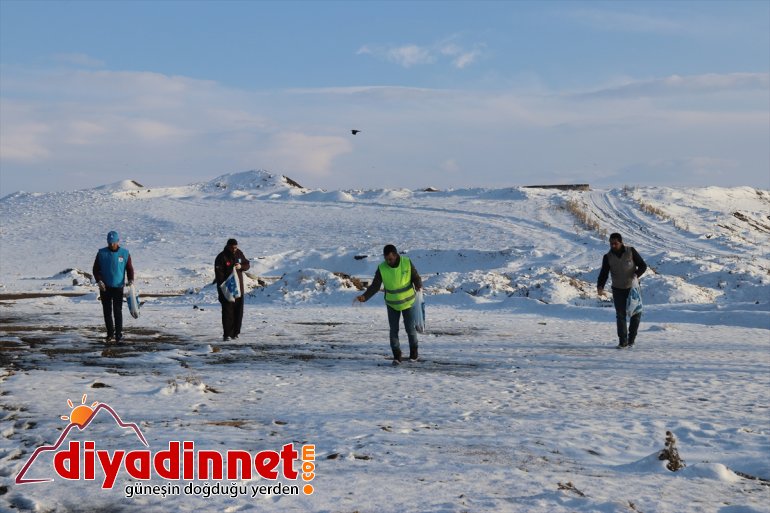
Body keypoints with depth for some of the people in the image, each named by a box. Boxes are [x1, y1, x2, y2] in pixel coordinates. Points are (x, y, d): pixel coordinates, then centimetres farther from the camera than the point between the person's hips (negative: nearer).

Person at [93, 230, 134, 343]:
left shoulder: (124, 253, 1)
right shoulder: (101, 253, 2)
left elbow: (129, 268, 5)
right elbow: (96, 269, 4)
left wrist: (131, 280, -13)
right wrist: (99, 281, -11)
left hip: (118, 287, -2)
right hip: (105, 287, 2)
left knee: (117, 311, -7)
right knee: (107, 311, 7)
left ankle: (119, 334, -3)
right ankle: (110, 333, 17)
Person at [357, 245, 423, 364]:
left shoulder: (407, 263, -17)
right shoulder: (381, 268, -16)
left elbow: (416, 278, -9)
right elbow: (374, 286, -16)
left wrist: (418, 285, -32)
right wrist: (364, 297, -32)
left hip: (408, 302, -1)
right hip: (392, 304, 1)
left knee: (410, 328, 4)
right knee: (393, 330, -3)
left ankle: (413, 351, 27)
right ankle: (396, 356, 8)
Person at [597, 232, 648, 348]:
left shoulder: (631, 251, -10)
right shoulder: (608, 257, -6)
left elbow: (643, 265, -5)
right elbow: (603, 274, -8)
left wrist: (636, 275, -25)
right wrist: (600, 287, -26)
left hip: (633, 287, 0)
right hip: (618, 290, 0)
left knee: (636, 314, 4)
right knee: (621, 315, -3)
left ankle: (631, 339, 18)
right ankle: (622, 341, 2)